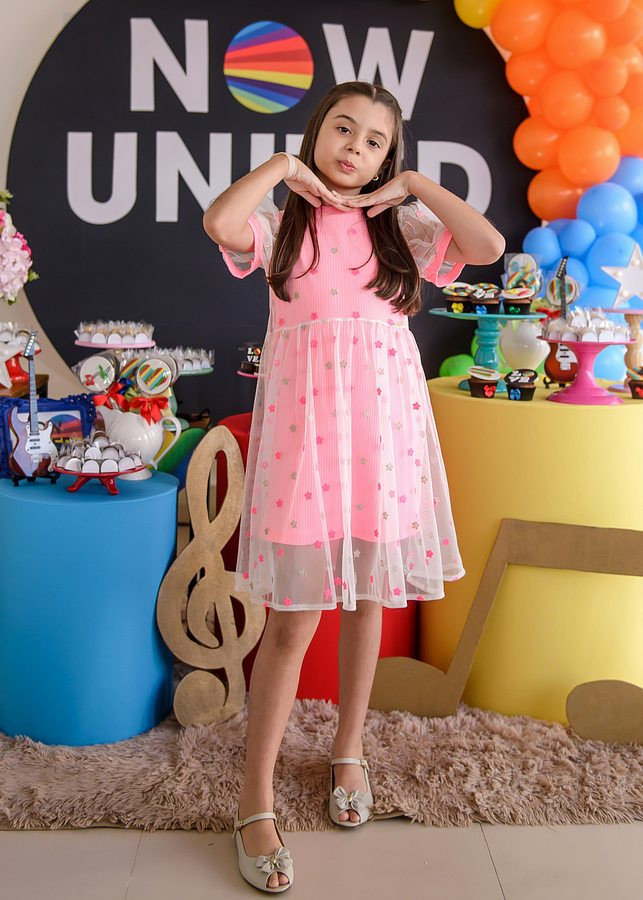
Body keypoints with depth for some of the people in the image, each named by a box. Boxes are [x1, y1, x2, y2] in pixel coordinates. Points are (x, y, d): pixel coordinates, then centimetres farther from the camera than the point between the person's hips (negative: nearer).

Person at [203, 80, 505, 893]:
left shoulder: (402, 228, 10)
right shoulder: (281, 223, 5)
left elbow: (489, 247, -6)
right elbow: (219, 222, -19)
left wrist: (416, 186, 0)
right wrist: (284, 167, -4)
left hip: (383, 429, 3)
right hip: (303, 429, -3)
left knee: (367, 598, 13)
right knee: (293, 616, -3)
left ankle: (348, 751, 35)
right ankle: (255, 802, 11)